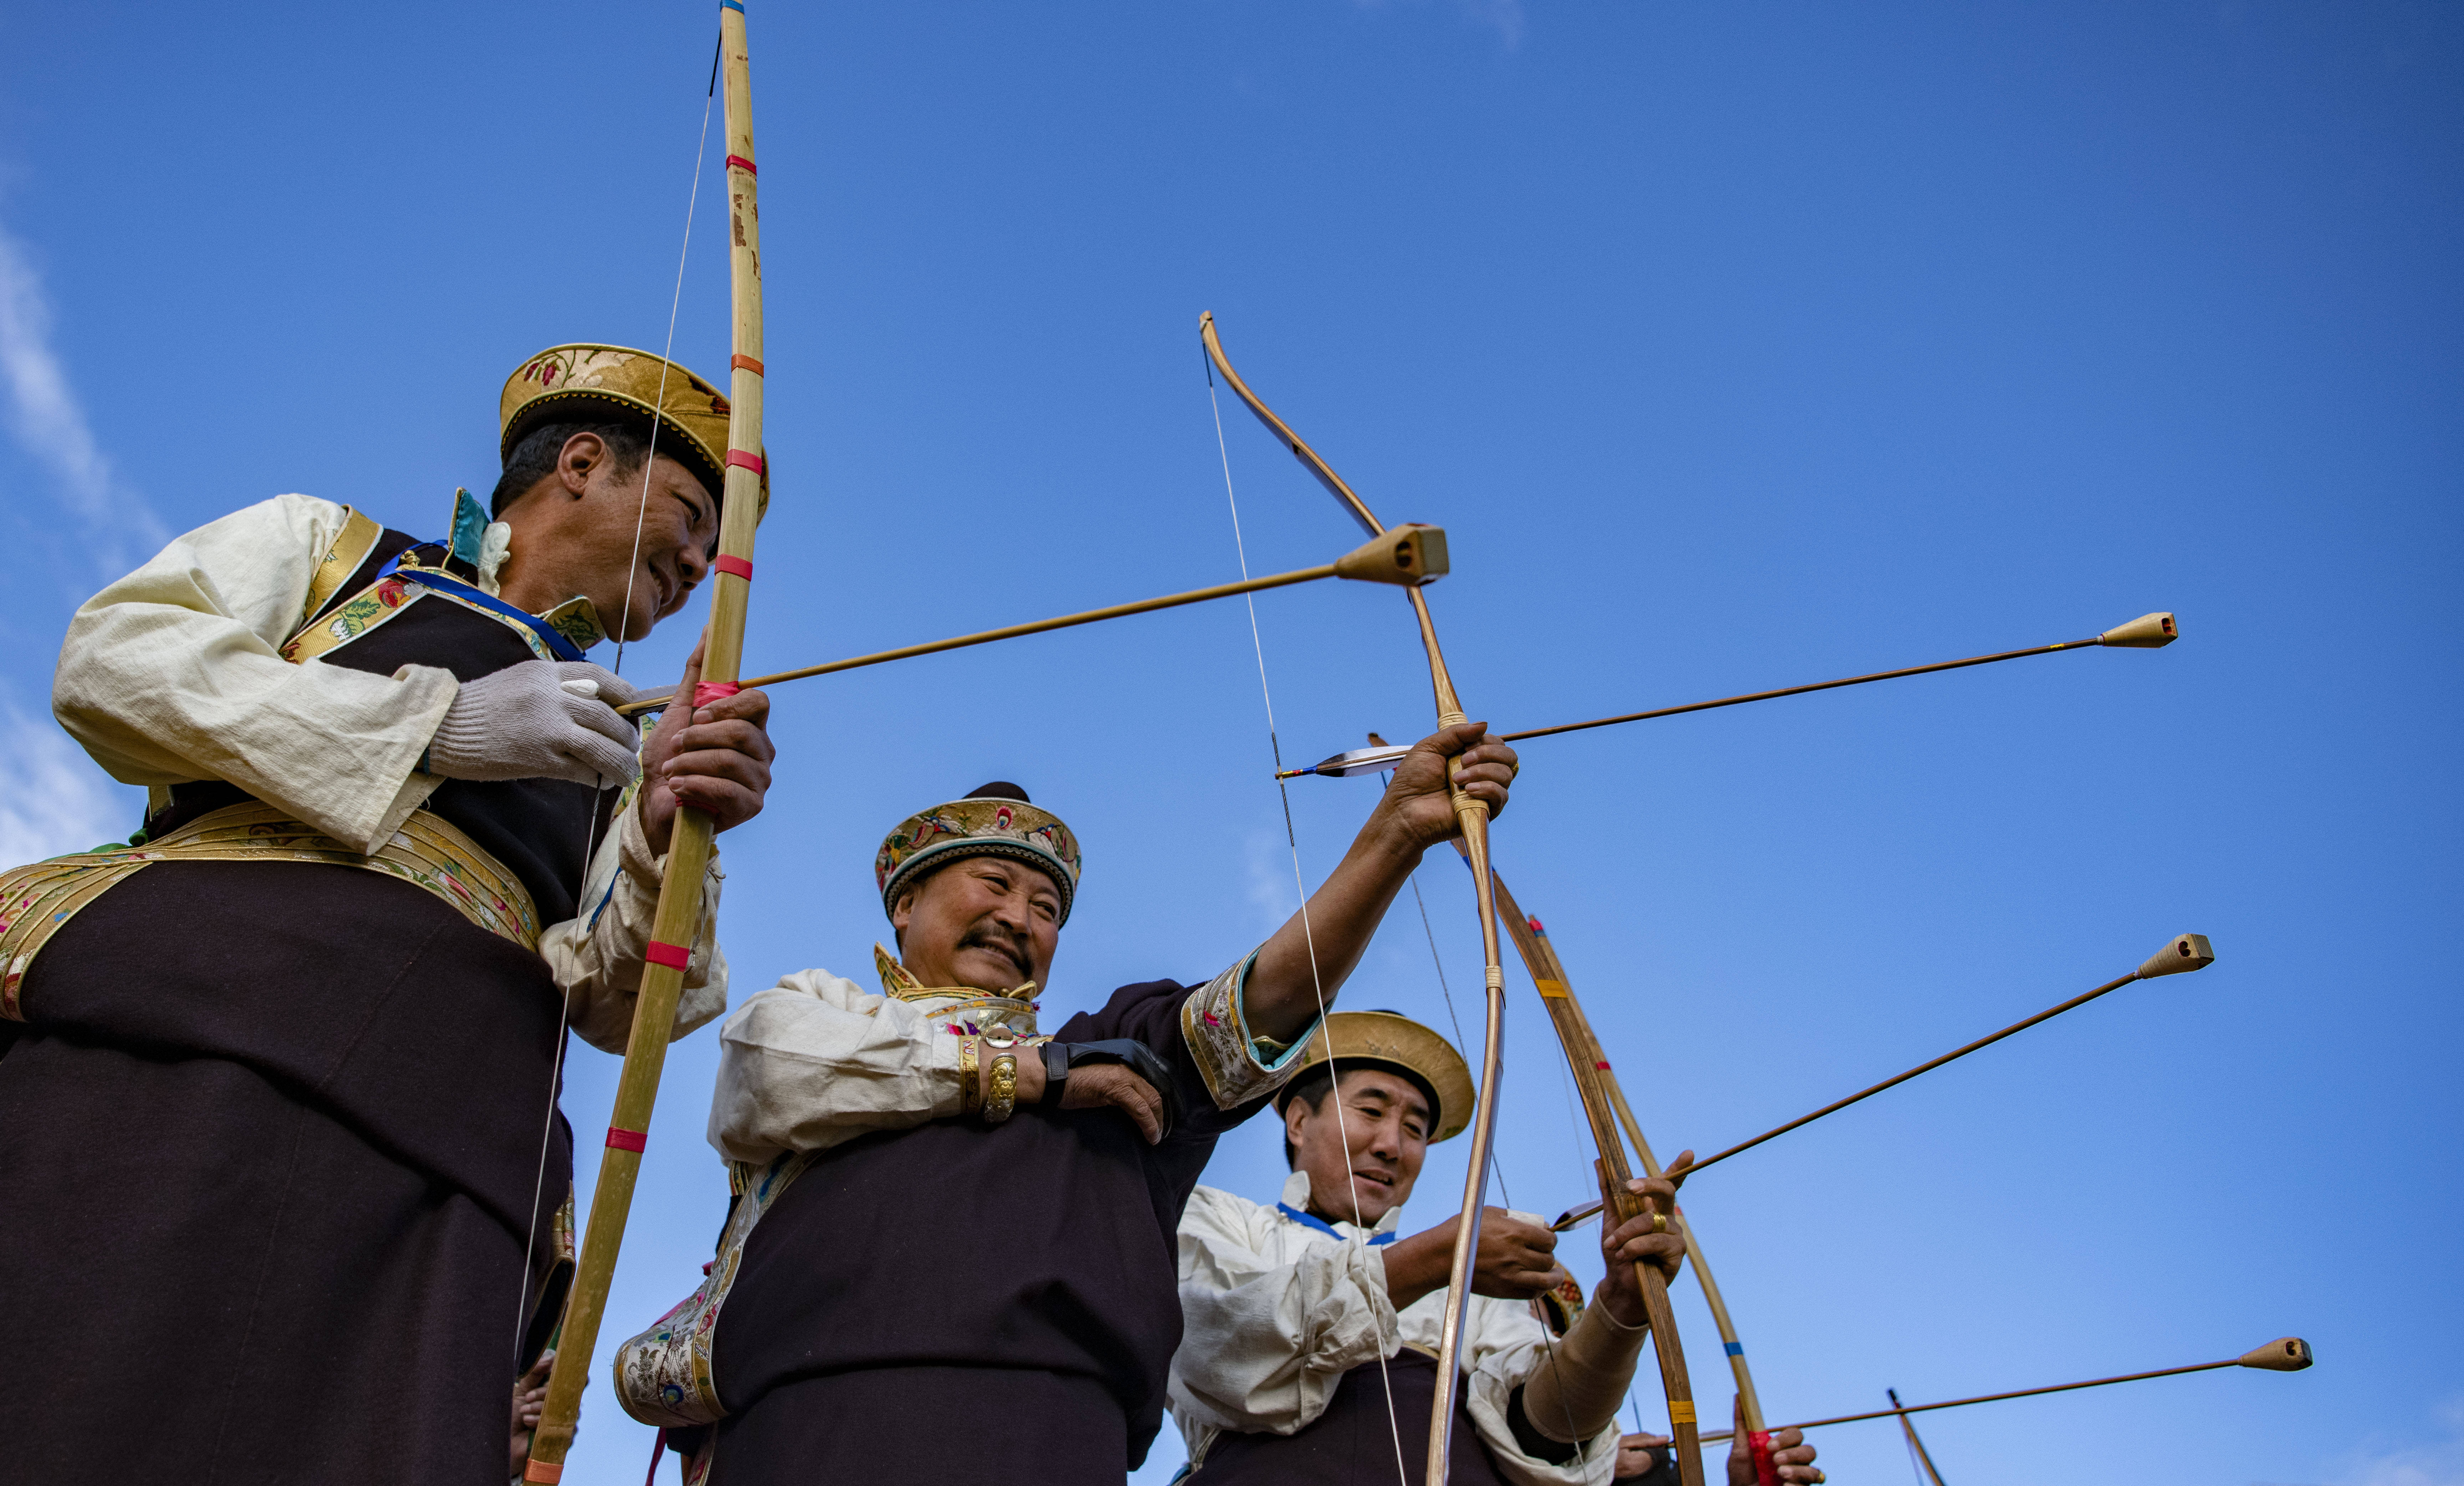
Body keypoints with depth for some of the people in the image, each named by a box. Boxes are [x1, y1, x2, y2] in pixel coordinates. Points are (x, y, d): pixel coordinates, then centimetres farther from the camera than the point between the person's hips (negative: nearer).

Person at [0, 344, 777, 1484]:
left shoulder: (606, 755, 28)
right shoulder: (322, 541, 24)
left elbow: (611, 1001, 15)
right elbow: (111, 657, 5)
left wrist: (669, 844, -6)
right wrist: (435, 722, -3)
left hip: (433, 1128, 3)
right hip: (180, 1005, -2)